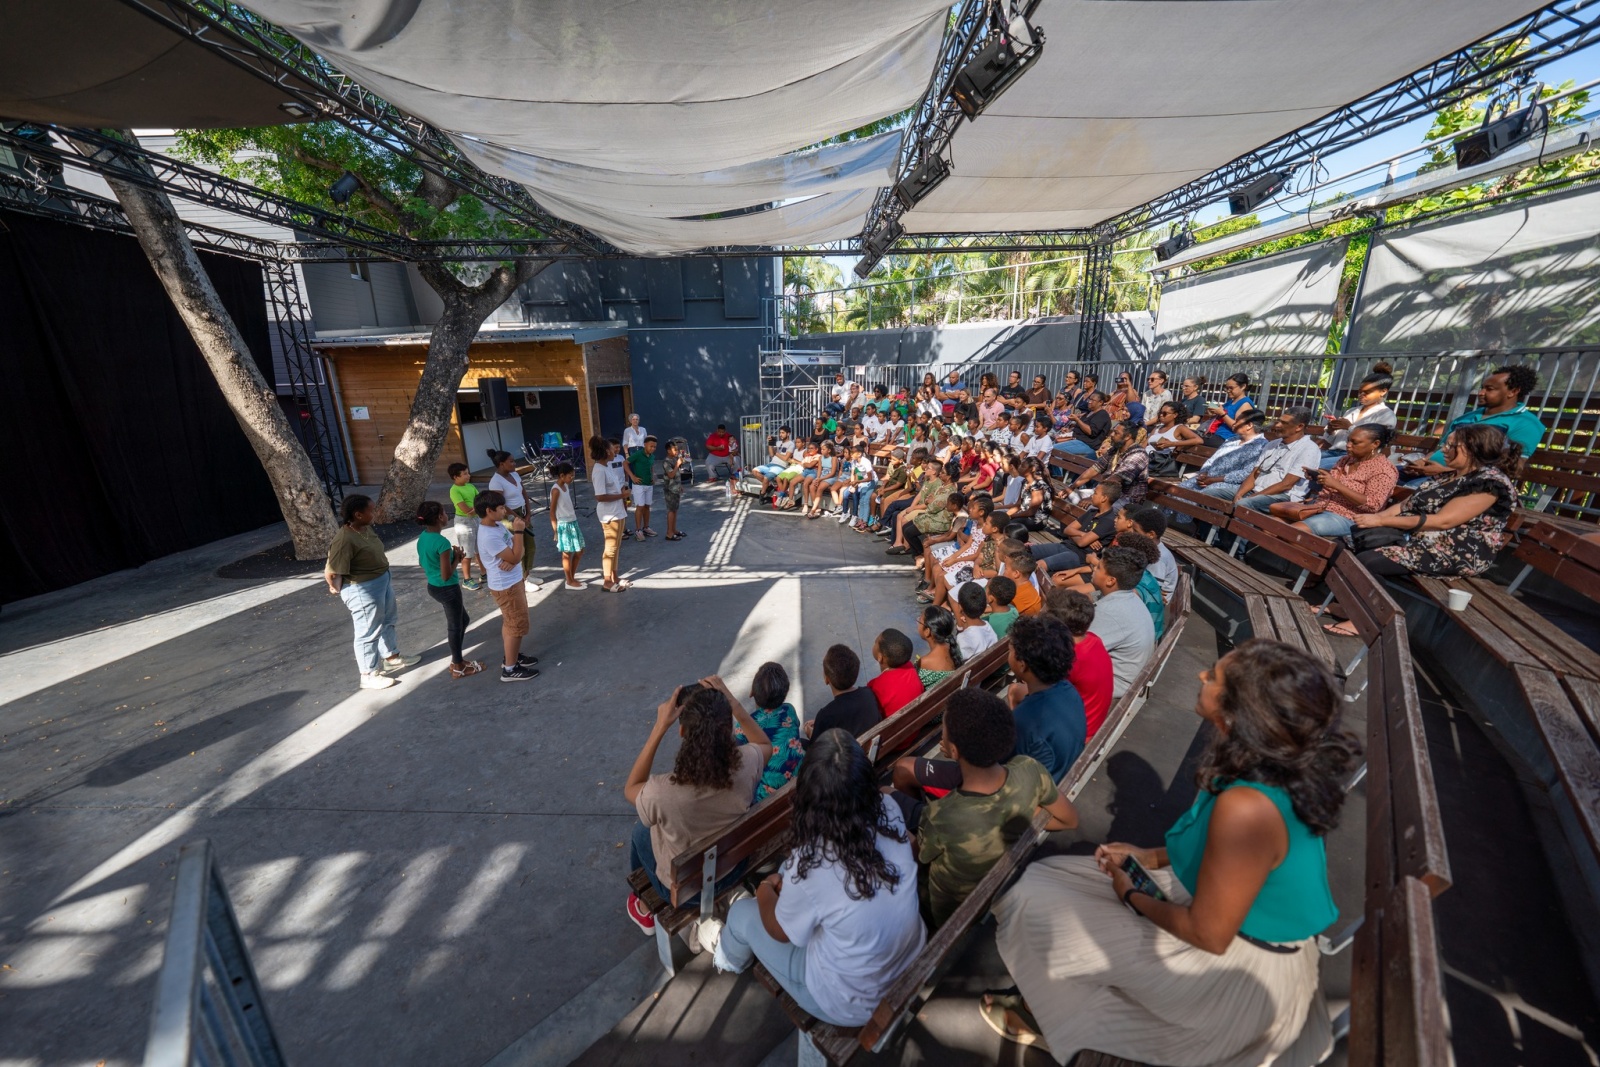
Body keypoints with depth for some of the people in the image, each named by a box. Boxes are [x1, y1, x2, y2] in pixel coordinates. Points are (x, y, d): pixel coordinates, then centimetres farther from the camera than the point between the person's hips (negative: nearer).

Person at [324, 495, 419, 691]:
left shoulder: (366, 528, -1)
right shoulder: (345, 539, -29)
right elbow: (330, 573, -25)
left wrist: (384, 577, 18)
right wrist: (338, 590, -7)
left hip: (382, 581, 10)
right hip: (363, 590, -9)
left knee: (388, 621, 25)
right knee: (368, 632, 6)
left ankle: (391, 657, 45)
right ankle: (369, 675, 22)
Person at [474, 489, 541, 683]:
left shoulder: (498, 525, 1)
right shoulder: (489, 536, -28)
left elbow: (515, 547, 6)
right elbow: (515, 557, -26)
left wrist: (510, 560, -15)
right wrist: (518, 531, -24)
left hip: (513, 581, 10)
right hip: (506, 587, -10)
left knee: (511, 623, 23)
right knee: (517, 625, 1)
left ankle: (511, 656, 40)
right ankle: (510, 669, 14)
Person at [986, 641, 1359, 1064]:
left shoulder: (1246, 807, -37)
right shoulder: (1280, 768, -10)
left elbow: (1209, 935, -26)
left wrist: (1133, 897, -9)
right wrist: (1151, 857, 4)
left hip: (1239, 970, -8)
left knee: (1034, 904, -3)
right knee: (1046, 876, 11)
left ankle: (1046, 1017, 28)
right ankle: (1050, 1001, 29)